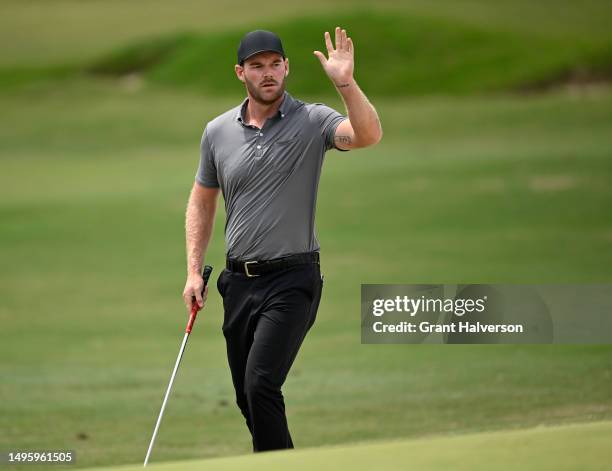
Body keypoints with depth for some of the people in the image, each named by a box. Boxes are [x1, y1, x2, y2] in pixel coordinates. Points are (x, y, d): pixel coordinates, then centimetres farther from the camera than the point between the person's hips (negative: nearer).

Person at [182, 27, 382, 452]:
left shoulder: (311, 121, -7)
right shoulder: (217, 132, 7)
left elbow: (368, 135, -26)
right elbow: (202, 201, 18)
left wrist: (345, 82, -40)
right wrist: (194, 270, 10)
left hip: (292, 278, -5)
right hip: (239, 281, 5)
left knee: (261, 384, -20)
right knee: (248, 397, 9)